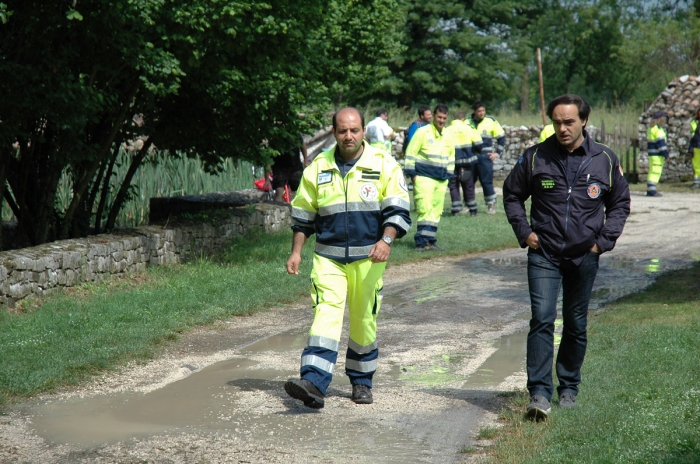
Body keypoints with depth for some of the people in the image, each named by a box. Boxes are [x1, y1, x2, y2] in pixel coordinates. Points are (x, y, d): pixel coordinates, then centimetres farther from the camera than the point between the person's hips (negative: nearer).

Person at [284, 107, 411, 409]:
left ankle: (361, 382, 25)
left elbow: (398, 210, -2)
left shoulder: (384, 165, 0)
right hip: (328, 256, 1)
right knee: (325, 315, -14)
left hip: (368, 258, -1)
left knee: (364, 321, 7)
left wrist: (386, 240, -18)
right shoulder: (318, 168, 7)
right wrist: (296, 252, 9)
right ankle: (313, 383, -24)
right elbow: (303, 215, 15)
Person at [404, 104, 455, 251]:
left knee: (437, 210, 5)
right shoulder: (423, 132, -5)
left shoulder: (448, 136, 13)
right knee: (425, 209, -13)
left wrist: (449, 174, 17)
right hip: (424, 177, -6)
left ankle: (430, 240, 11)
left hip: (441, 180, 6)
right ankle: (422, 241, -12)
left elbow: (451, 156, 24)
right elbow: (411, 153, -4)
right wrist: (412, 173, -8)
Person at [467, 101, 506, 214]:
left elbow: (501, 136, 8)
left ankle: (491, 204, 3)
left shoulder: (491, 121, -1)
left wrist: (497, 152, 2)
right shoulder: (467, 122, 3)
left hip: (485, 157, -3)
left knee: (487, 181, -6)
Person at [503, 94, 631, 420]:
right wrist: (523, 231, 1)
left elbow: (620, 203, 13)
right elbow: (512, 194, 12)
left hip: (584, 257, 1)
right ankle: (540, 393, -14)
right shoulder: (535, 157, -1)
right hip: (544, 255, -1)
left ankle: (569, 387, 25)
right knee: (542, 321, -13)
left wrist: (604, 240, 2)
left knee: (576, 326, 11)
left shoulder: (605, 160, 1)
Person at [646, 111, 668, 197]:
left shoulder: (650, 128, 14)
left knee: (652, 172, 14)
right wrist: (666, 154, -14)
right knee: (655, 172, -9)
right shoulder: (658, 129, -15)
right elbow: (661, 142, -17)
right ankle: (652, 191, -11)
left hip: (651, 154, 10)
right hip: (657, 155, -10)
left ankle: (650, 190, 17)